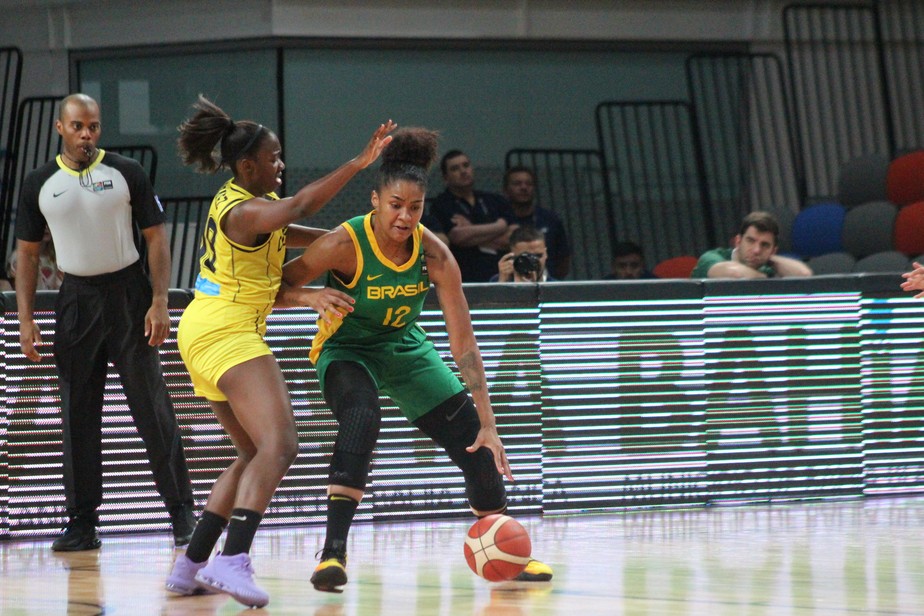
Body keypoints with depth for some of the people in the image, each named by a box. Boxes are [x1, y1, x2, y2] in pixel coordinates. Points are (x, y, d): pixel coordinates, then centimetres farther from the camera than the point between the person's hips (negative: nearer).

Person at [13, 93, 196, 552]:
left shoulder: (126, 174, -1)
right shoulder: (39, 185, 5)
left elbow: (156, 238, 0)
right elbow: (27, 252, 9)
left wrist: (159, 302, -10)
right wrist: (26, 318, 1)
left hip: (128, 294, -2)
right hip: (76, 299, 2)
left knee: (152, 407, -3)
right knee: (77, 414, 2)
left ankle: (181, 509, 4)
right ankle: (82, 522, 7)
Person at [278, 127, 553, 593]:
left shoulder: (434, 254, -20)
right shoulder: (344, 244, -28)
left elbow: (463, 343, -18)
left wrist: (487, 424, -20)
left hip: (405, 348, 4)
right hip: (347, 349, -4)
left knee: (475, 442, 1)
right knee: (361, 418, -36)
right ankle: (332, 552, -35)